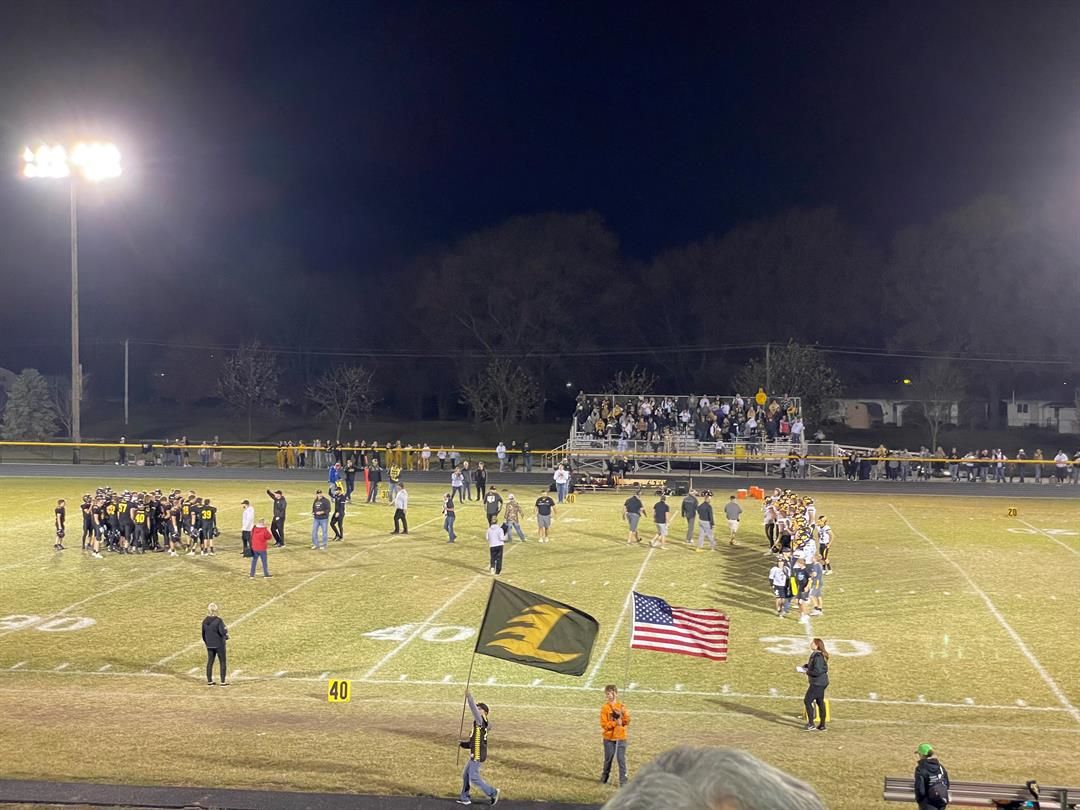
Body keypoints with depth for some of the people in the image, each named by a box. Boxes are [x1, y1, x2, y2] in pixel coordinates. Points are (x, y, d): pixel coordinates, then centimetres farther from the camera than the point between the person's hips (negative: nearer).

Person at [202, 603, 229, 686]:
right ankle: (223, 681, 6)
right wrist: (226, 630, 1)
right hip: (219, 644, -5)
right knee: (222, 662, 6)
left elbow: (203, 634, 7)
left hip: (209, 645, 5)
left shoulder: (205, 621, 0)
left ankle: (209, 681, 17)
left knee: (210, 662, 13)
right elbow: (222, 632, -21)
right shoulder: (218, 620, -17)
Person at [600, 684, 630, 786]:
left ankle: (623, 781, 1)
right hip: (609, 738, -1)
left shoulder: (622, 706, 3)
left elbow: (627, 722, -1)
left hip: (621, 737, 1)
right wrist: (615, 723, -20)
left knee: (621, 759, -3)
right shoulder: (605, 707, -4)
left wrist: (624, 713, -17)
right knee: (608, 759, 11)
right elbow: (604, 724, -10)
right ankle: (604, 777, 31)